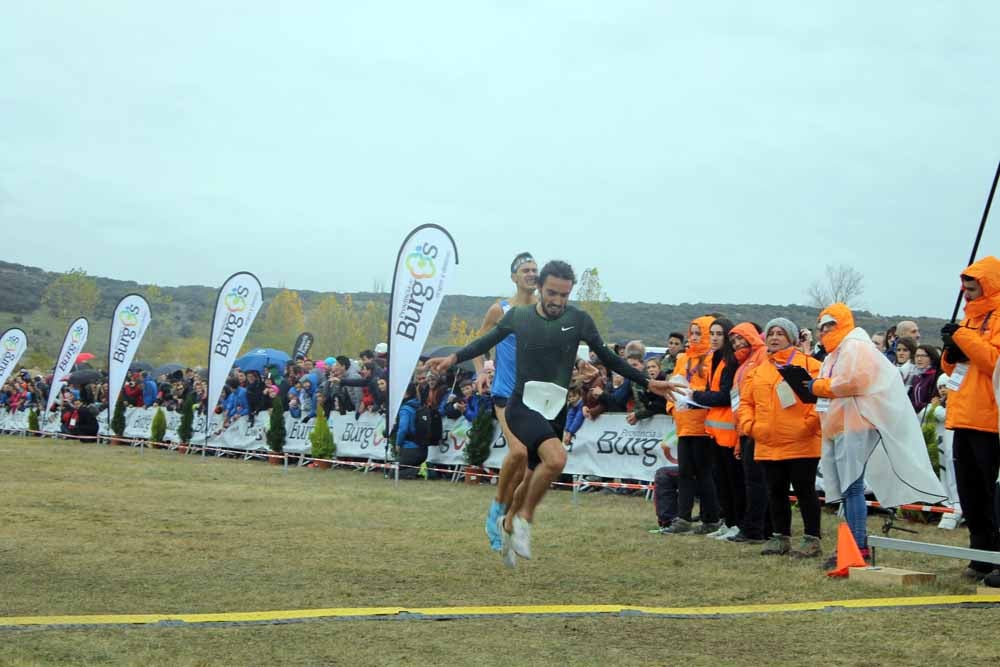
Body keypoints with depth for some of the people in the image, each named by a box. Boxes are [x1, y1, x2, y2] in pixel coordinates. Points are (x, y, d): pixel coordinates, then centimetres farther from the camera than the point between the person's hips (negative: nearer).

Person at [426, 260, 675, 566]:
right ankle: (525, 518, -8)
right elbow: (486, 342, 15)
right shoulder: (518, 316, 0)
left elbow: (608, 357, 10)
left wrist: (647, 382, 9)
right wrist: (454, 358, 2)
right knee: (556, 458, -29)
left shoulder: (578, 320, 0)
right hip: (522, 406, -3)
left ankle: (508, 523, 42)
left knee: (533, 477, 13)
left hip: (555, 411, 3)